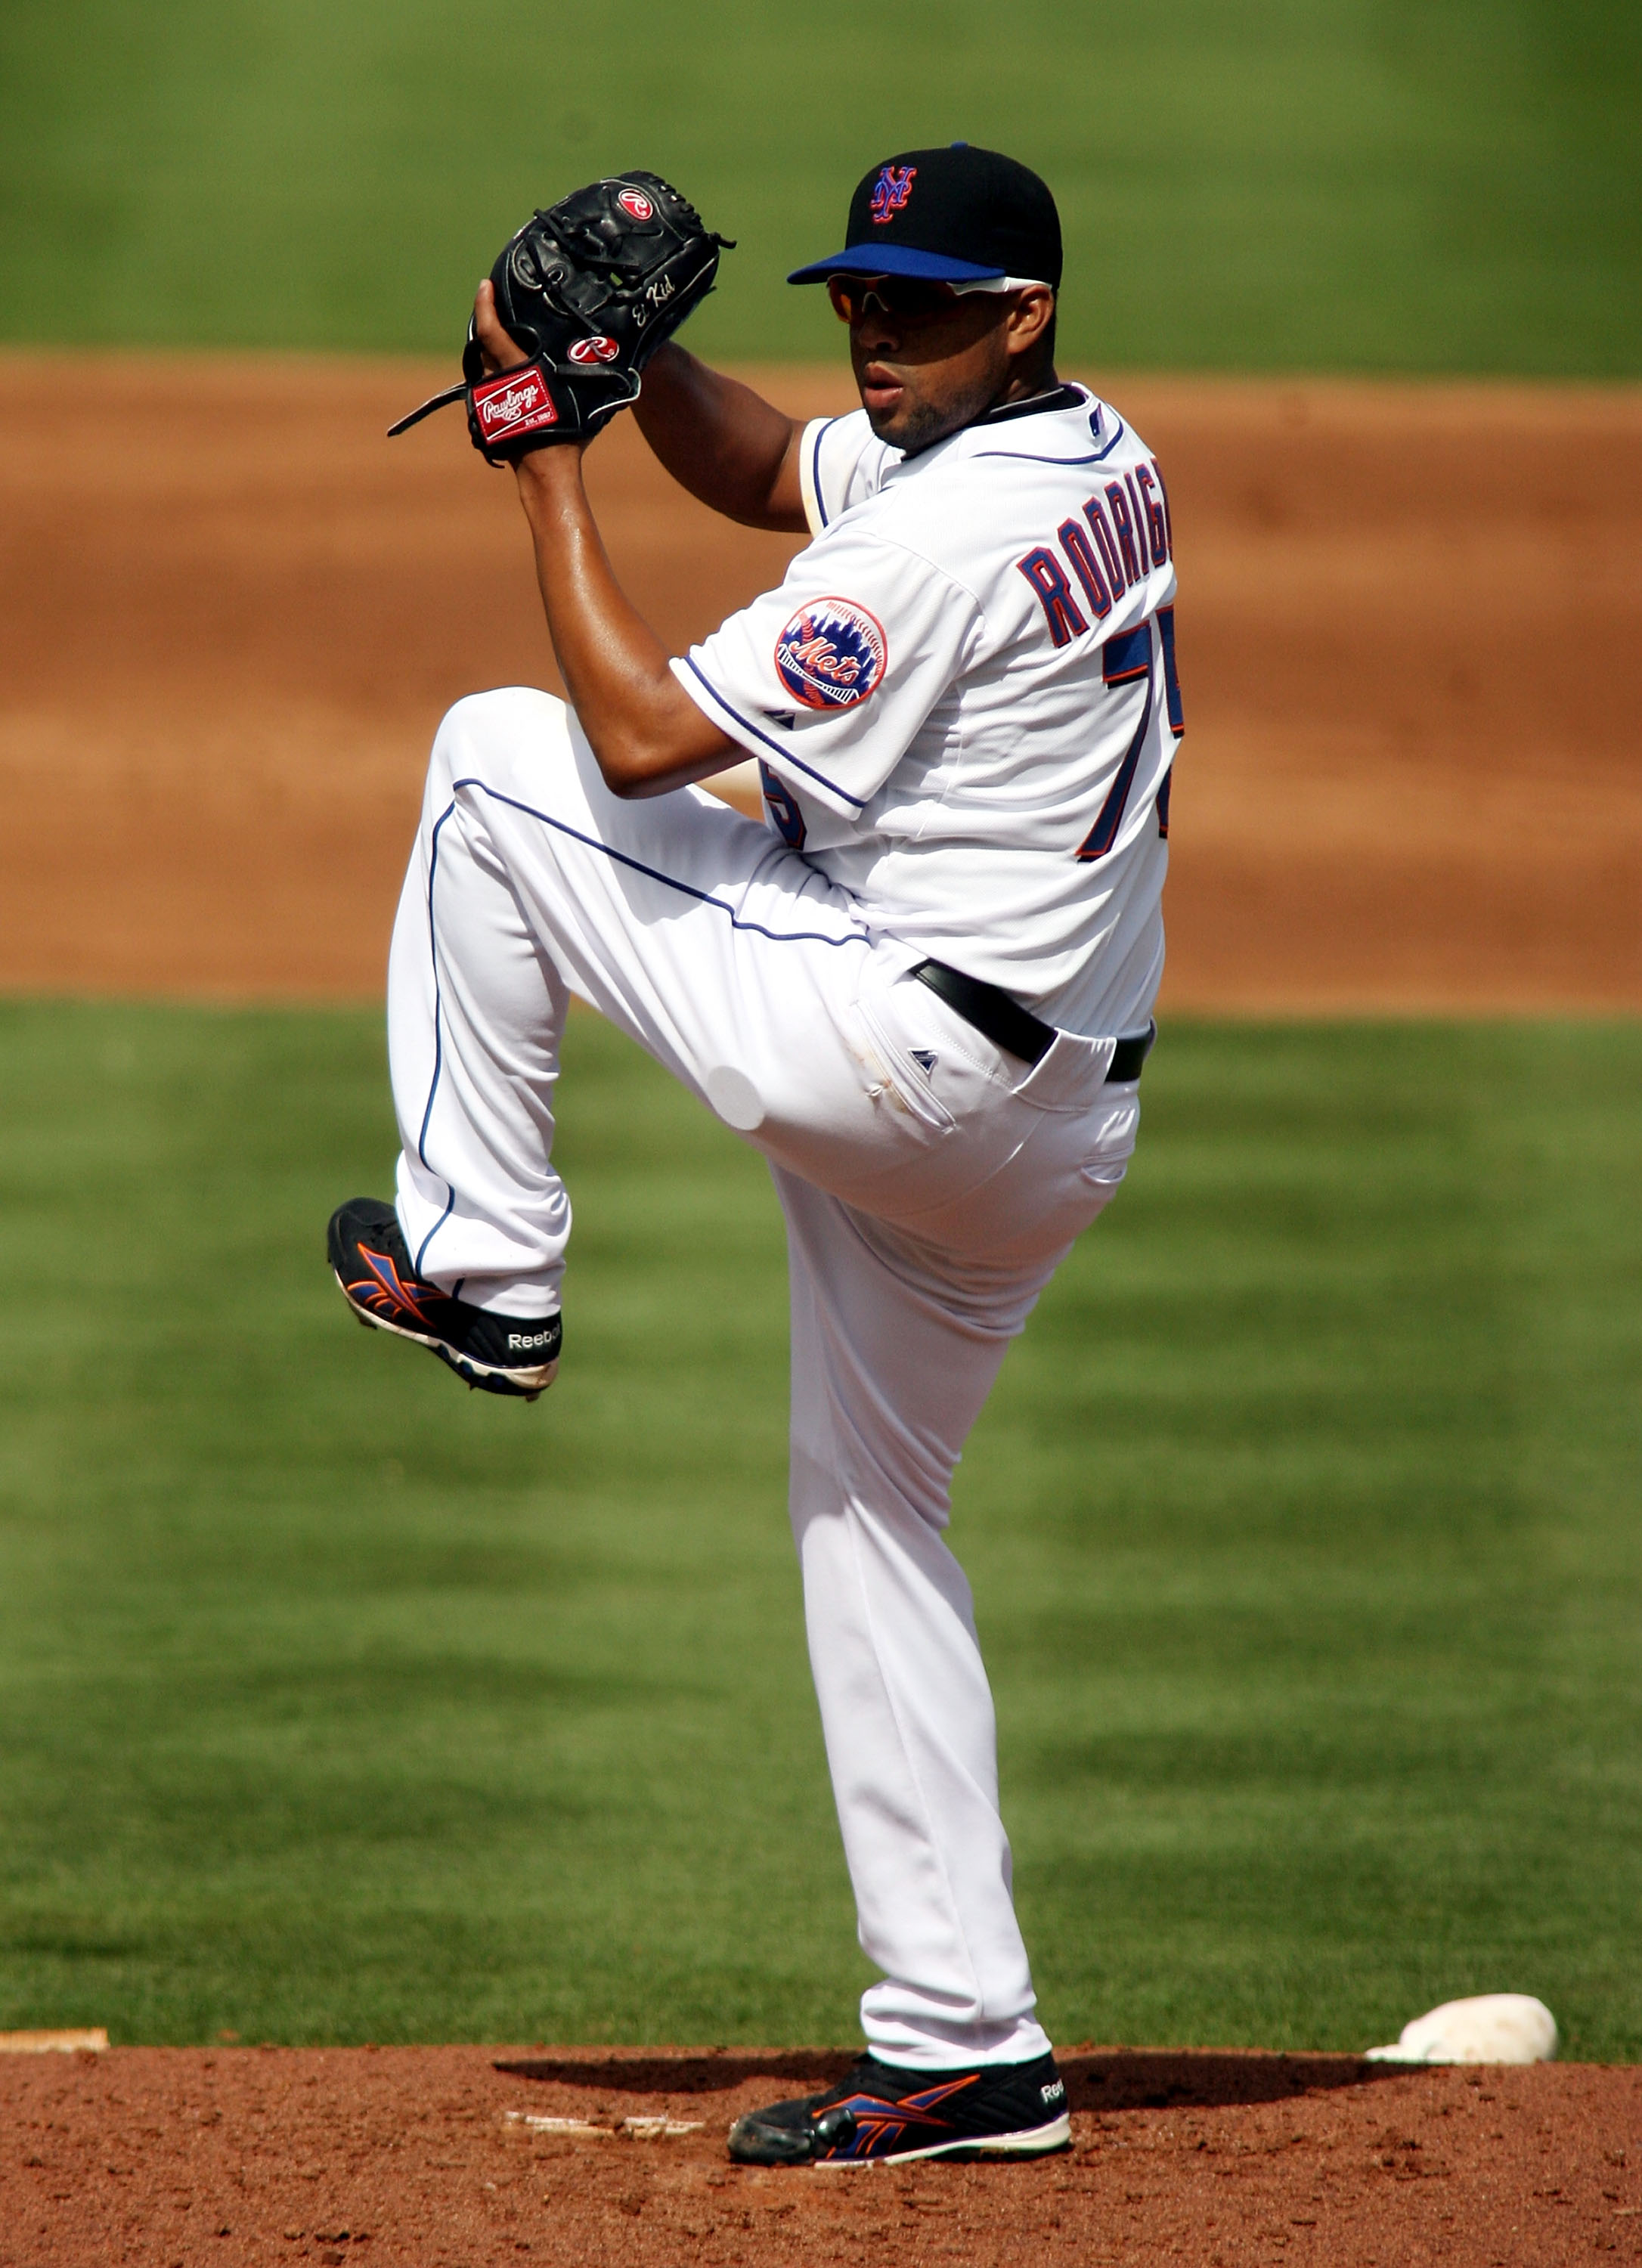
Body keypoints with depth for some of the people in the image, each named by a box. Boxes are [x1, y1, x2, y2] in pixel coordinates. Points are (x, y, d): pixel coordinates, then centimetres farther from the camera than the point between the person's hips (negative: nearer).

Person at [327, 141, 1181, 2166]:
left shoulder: (951, 534, -20)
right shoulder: (1099, 457, 10)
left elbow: (642, 736, -17)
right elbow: (765, 472, 25)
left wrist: (544, 469, -10)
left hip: (895, 1046, -10)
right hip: (1048, 1126, 10)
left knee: (497, 759, 1)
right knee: (869, 1509, 18)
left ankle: (482, 1264, 10)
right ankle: (962, 2051, 15)